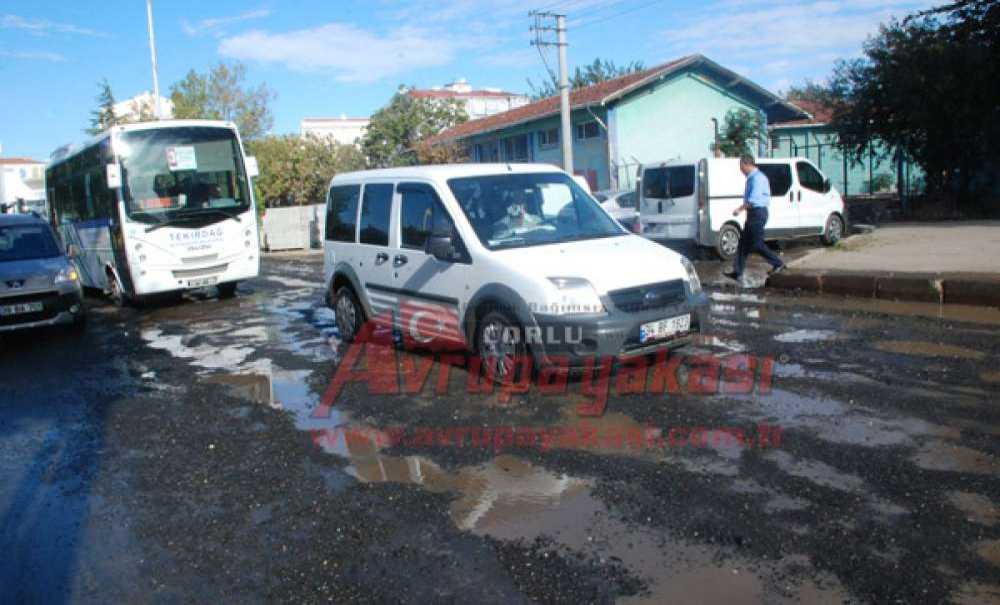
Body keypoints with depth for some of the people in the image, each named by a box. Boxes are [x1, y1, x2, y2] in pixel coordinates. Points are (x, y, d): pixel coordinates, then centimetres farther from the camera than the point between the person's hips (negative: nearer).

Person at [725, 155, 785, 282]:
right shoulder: (751, 178, 15)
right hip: (752, 214, 10)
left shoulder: (758, 178, -16)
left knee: (756, 244, -7)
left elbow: (753, 200, -22)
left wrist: (739, 209, -16)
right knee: (744, 243, 8)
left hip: (758, 213, -10)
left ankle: (778, 264, 5)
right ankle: (738, 272, 11)